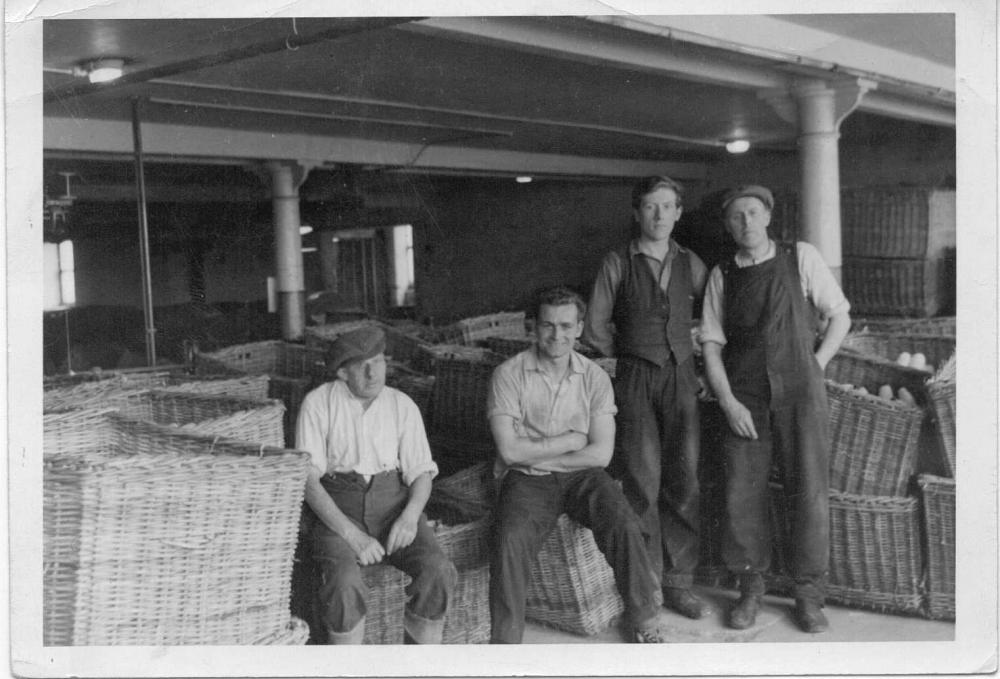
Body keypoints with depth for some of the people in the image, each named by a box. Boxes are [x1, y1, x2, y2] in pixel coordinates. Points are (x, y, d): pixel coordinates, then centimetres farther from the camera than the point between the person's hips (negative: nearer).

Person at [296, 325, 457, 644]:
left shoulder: (403, 406, 3)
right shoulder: (318, 403, -4)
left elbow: (421, 473, 3)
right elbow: (307, 478, -11)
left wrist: (410, 515, -20)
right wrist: (352, 535, -22)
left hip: (393, 503, 2)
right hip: (338, 510, -2)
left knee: (437, 572, -25)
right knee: (344, 583, -33)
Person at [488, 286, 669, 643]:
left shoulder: (595, 377, 1)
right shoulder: (509, 374, -5)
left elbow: (601, 453, -6)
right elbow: (510, 450, -12)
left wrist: (539, 456, -9)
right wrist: (570, 440, -8)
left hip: (581, 475, 2)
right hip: (525, 479, -1)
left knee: (624, 526, -23)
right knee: (511, 542, -28)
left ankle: (643, 617, 0)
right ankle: (504, 638, -10)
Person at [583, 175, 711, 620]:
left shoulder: (690, 265, 9)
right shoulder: (618, 264, 2)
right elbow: (595, 330, 4)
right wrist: (633, 356, 7)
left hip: (682, 380, 3)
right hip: (635, 382, -2)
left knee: (684, 481, 0)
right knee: (643, 484, -3)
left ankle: (678, 583, 12)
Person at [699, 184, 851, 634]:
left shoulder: (801, 258, 3)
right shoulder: (721, 276, 7)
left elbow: (840, 316, 8)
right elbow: (712, 345, 5)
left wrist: (816, 365, -1)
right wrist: (728, 401, -6)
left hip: (800, 393, -1)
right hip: (744, 400, 1)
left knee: (810, 493, -2)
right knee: (742, 496, 0)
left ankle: (808, 594, 14)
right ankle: (750, 588, 18)